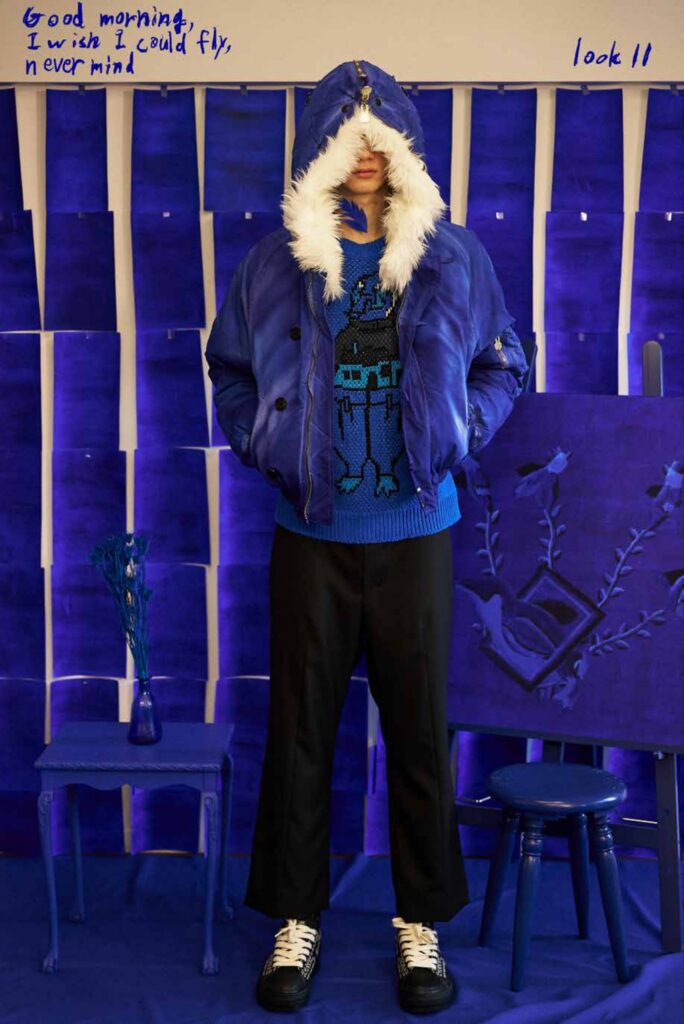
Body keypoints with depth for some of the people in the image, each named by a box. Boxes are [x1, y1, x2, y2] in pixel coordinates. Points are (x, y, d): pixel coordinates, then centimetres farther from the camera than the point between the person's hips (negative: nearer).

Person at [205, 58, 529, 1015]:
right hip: (310, 536, 0)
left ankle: (421, 921, 24)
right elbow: (231, 366, 13)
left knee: (420, 728, 7)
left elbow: (503, 361, 11)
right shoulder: (277, 259, 2)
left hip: (416, 533, 0)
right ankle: (296, 919, 23)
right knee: (299, 726, 7)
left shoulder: (451, 255, 2)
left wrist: (462, 434, -1)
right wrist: (263, 442, -1)